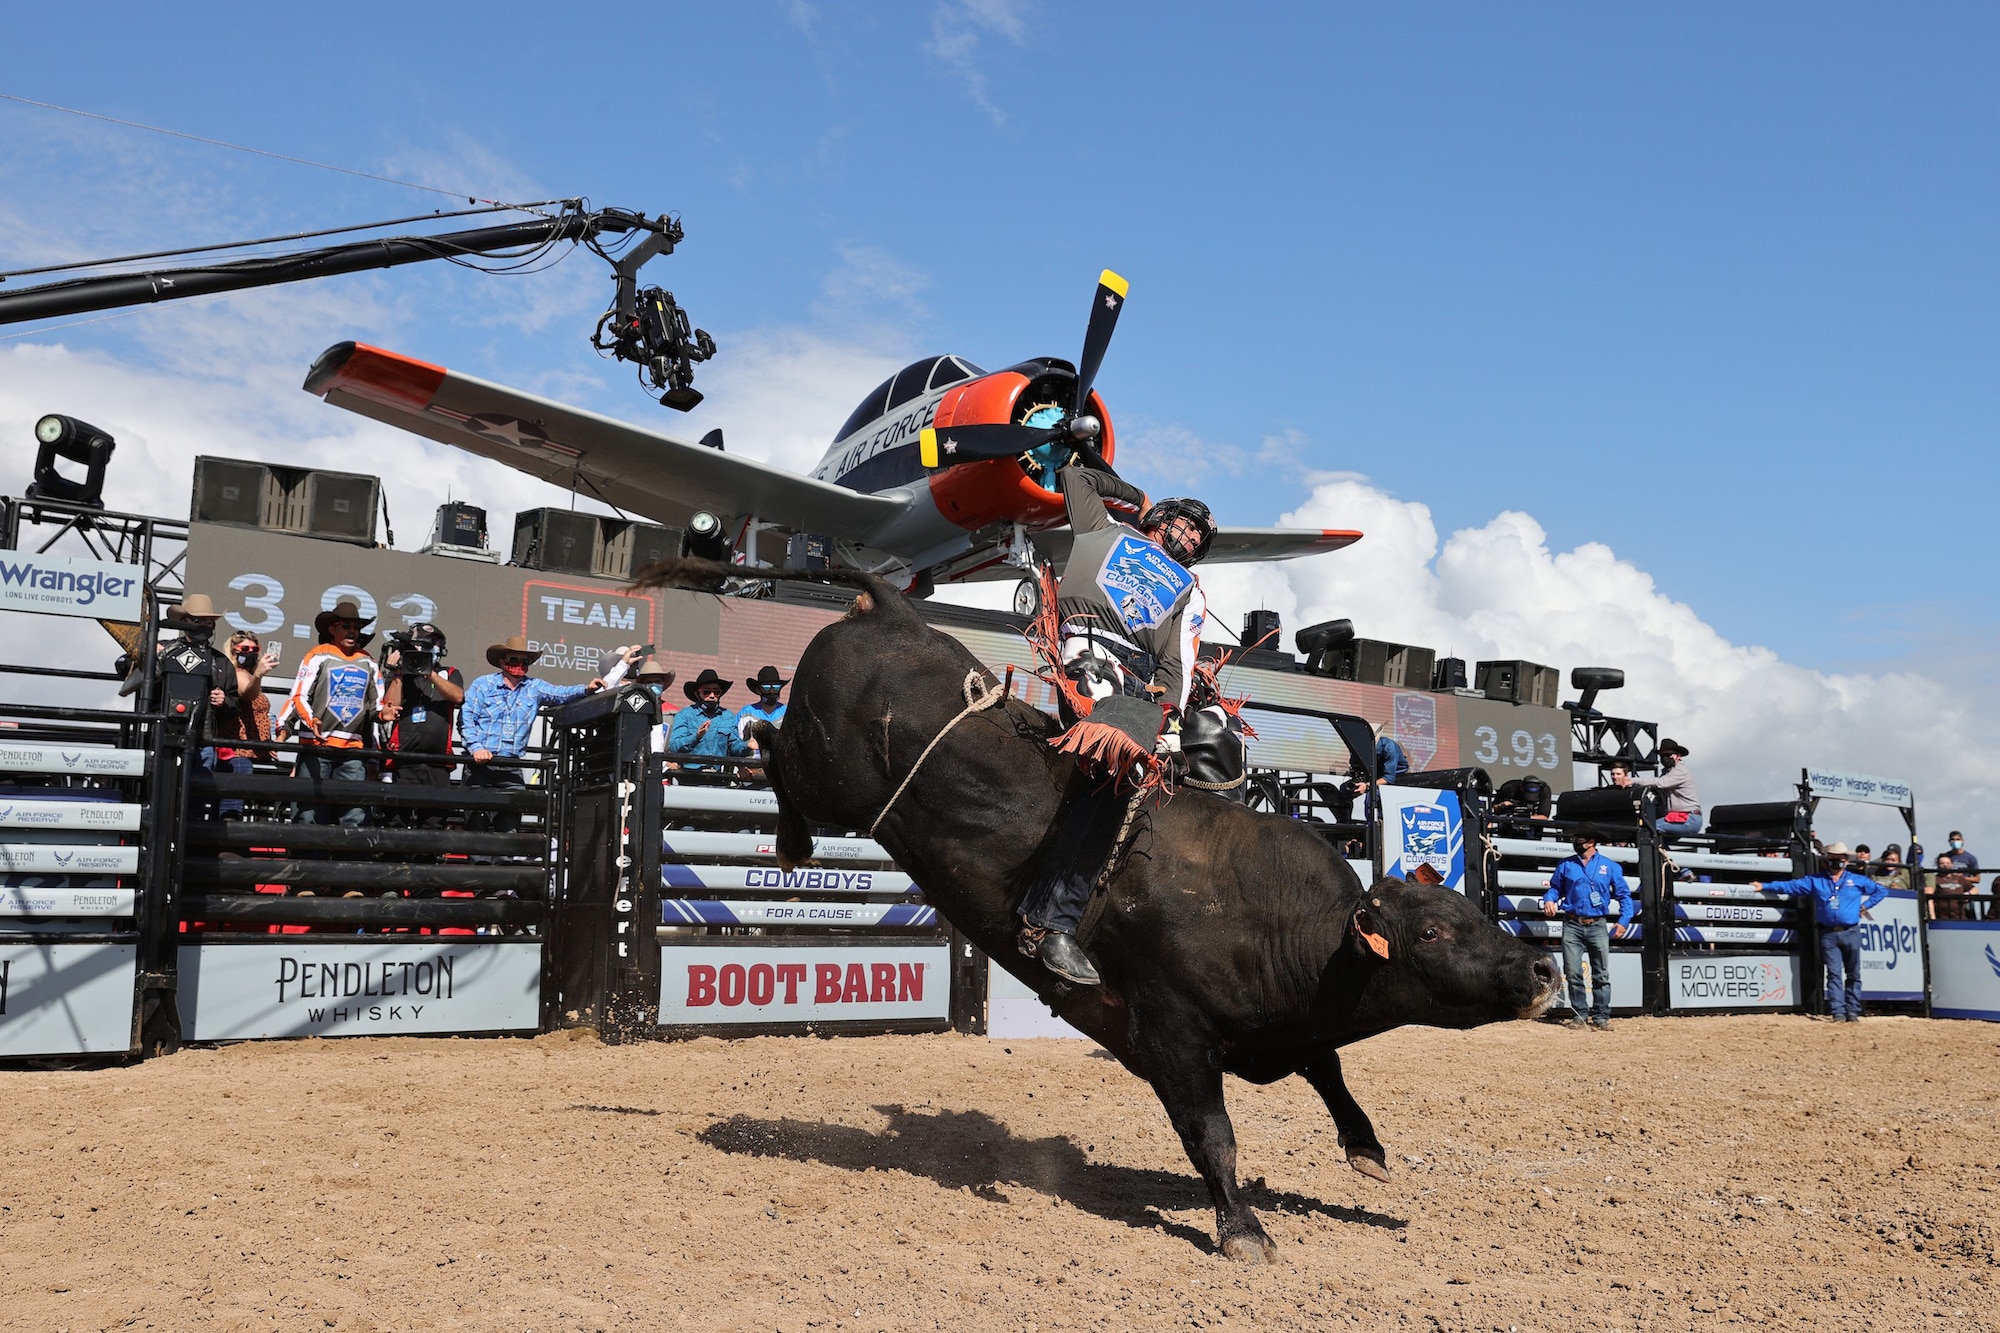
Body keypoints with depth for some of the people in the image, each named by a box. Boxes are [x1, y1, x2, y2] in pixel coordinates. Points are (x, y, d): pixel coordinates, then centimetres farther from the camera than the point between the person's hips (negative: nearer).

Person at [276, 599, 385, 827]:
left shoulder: (368, 663, 17)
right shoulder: (318, 656, 4)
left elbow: (378, 703, 20)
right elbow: (298, 696, -2)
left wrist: (383, 712, -3)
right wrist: (311, 720, -20)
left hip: (354, 749, 4)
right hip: (316, 745, -3)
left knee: (356, 815, -3)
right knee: (310, 813, -5)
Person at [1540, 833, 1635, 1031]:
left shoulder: (1609, 866, 6)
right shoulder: (1565, 865, 9)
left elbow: (1624, 895, 7)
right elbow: (1555, 887, 15)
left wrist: (1623, 920, -4)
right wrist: (1549, 900, -8)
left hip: (1597, 927, -1)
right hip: (1572, 927, 1)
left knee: (1601, 975, 1)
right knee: (1573, 973, 0)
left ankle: (1601, 1015, 7)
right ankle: (1579, 1013, 10)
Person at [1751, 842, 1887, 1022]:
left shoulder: (1857, 881, 9)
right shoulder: (1815, 881, 9)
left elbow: (1881, 891, 18)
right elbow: (1790, 885, 8)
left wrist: (1864, 906, 8)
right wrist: (1765, 886, 4)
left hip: (1851, 933, 0)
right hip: (1828, 935, 0)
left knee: (1853, 974, 4)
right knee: (1834, 974, -4)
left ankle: (1853, 1011, 8)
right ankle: (1838, 1012, -6)